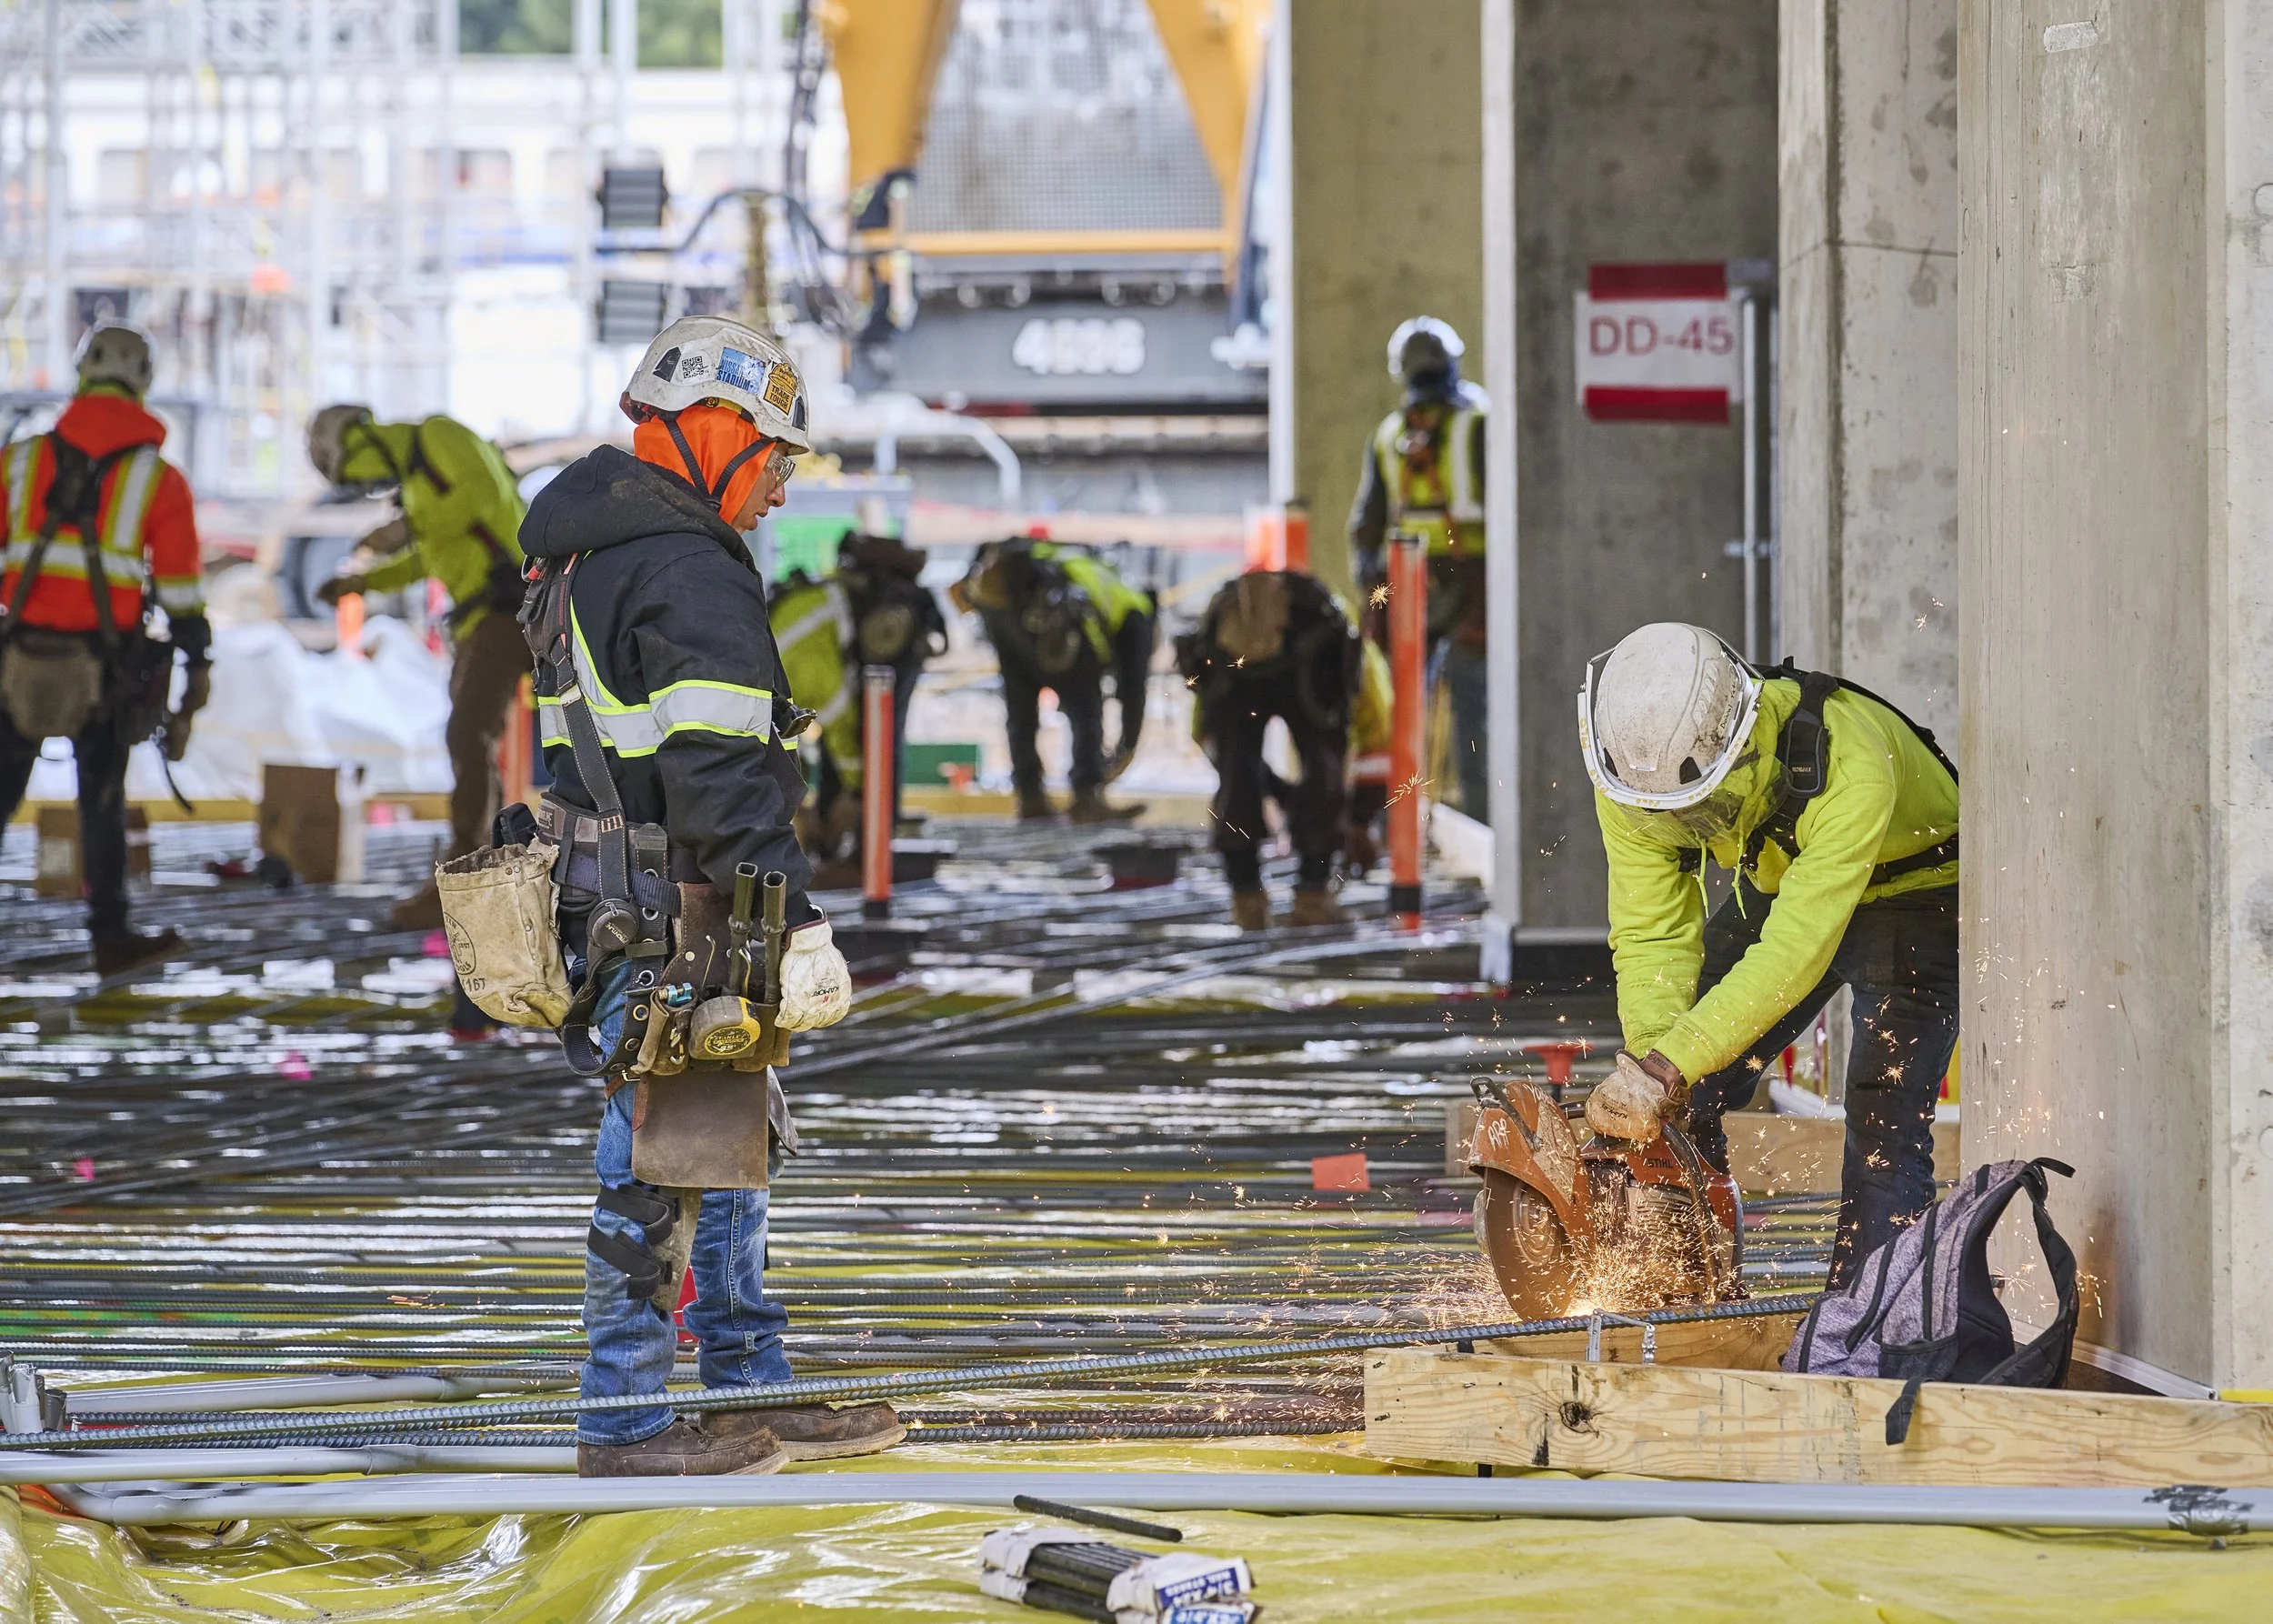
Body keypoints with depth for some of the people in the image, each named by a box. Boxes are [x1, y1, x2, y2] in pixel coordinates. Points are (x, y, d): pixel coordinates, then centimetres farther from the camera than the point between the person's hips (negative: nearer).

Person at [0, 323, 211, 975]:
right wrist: (198, 670, 7)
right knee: (102, 802, 13)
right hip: (107, 669, -1)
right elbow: (181, 592, -1)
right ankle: (109, 936, 18)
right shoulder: (158, 479, 0)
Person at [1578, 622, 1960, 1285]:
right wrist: (1649, 1057, -40)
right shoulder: (1634, 763, -25)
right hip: (1776, 881, 5)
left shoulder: (1848, 762, -42)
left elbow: (1796, 949, -45)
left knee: (1885, 1128, -17)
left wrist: (1667, 1067, -50)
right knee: (1684, 1105, 0)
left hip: (1914, 899, -5)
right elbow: (1650, 934, -23)